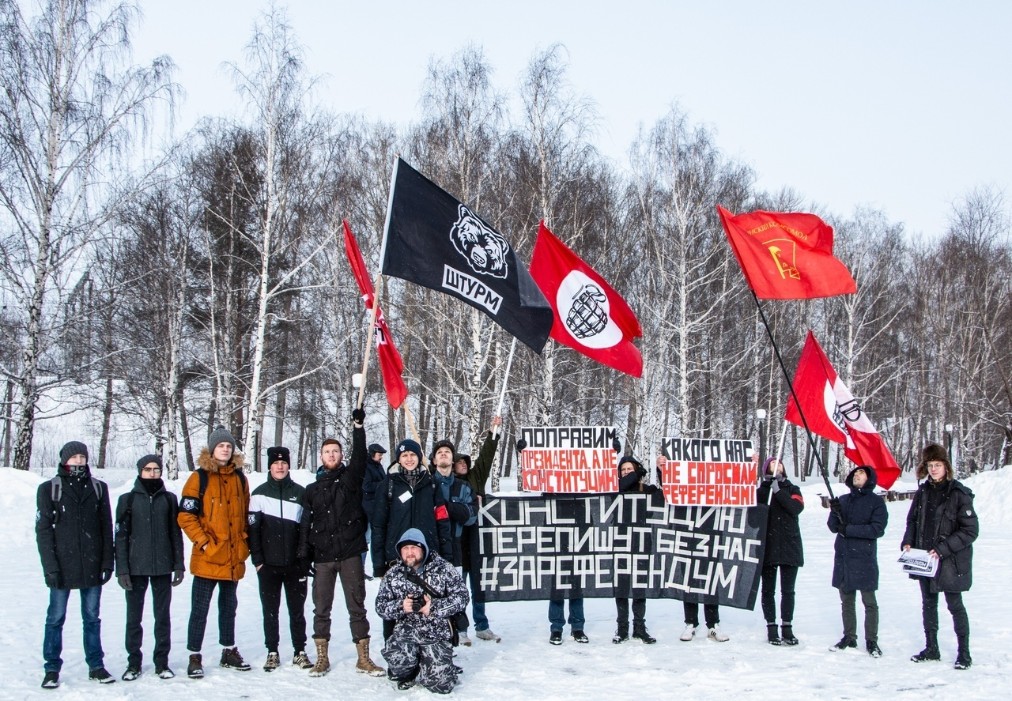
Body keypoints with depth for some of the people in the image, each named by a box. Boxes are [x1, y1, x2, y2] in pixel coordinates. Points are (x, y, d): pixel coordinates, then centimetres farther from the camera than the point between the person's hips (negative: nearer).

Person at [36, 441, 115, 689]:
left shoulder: (98, 488, 8)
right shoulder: (49, 489, 1)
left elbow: (106, 527, 9)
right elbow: (43, 530, -2)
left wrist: (107, 562, 2)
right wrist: (50, 566, -9)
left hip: (92, 566, 2)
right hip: (62, 565, -2)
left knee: (92, 618, 9)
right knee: (56, 618, 3)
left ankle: (96, 666, 16)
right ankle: (52, 669, 11)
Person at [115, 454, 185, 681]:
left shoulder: (169, 499, 6)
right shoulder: (128, 499, 1)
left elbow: (176, 534, 7)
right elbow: (121, 536, -1)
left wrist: (178, 565, 2)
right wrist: (122, 569, -7)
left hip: (162, 568, 1)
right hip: (136, 567, -1)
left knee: (162, 616, 6)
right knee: (134, 617, 5)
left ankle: (162, 662, 15)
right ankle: (133, 662, 14)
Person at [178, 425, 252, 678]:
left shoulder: (239, 478, 9)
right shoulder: (200, 477, -5)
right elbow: (186, 516, -9)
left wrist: (244, 544, 9)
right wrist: (203, 542, -14)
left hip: (234, 559, 5)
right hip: (207, 558, -5)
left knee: (229, 606, 16)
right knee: (200, 609, 0)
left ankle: (229, 651, 28)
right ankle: (194, 657, 9)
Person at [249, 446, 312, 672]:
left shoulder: (300, 493, 4)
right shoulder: (260, 493, 3)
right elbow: (252, 528, 1)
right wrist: (257, 559, -6)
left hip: (295, 564, 0)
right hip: (268, 564, 0)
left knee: (297, 609, 6)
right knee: (270, 610, 7)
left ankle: (300, 651, 14)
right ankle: (272, 652, 15)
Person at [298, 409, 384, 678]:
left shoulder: (351, 478, 7)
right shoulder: (313, 489, 12)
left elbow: (360, 456, -12)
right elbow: (306, 524, 9)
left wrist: (358, 427, -21)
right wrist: (304, 557, 0)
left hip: (350, 553, -2)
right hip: (323, 557, 2)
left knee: (357, 606, 1)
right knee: (321, 608, 5)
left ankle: (363, 658, 7)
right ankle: (322, 658, 15)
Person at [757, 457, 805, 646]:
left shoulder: (792, 489, 10)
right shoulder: (762, 489, 7)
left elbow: (797, 507, -9)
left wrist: (778, 491, -14)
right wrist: (767, 484, -19)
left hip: (790, 546, 1)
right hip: (767, 546, -1)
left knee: (788, 590, 4)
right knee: (768, 590, 3)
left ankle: (787, 628, 10)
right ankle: (771, 628, 8)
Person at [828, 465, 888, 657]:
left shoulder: (876, 502, -2)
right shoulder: (843, 500, 11)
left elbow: (878, 529, -12)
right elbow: (833, 527, 9)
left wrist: (849, 529, -15)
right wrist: (835, 513, -12)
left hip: (864, 558, -5)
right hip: (842, 556, 5)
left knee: (869, 601, -2)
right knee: (846, 600, 11)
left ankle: (871, 641, 5)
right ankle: (849, 637, 20)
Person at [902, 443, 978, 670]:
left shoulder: (959, 494, -14)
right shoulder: (922, 493, 5)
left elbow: (971, 530, -15)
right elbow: (912, 521, 17)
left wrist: (943, 549, -19)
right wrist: (908, 542, -1)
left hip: (950, 562, -6)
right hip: (924, 560, 6)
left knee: (955, 605, 2)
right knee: (928, 604, 14)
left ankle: (964, 653, 14)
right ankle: (931, 648, 27)